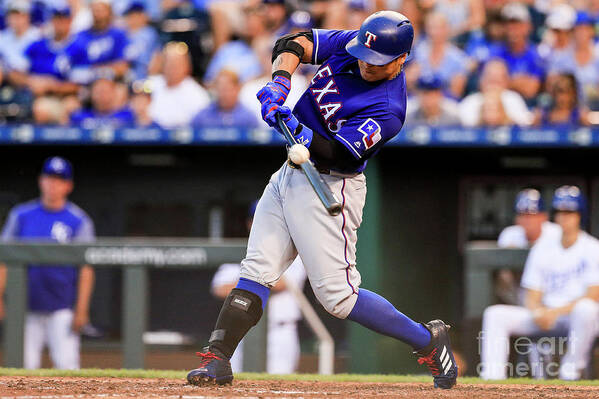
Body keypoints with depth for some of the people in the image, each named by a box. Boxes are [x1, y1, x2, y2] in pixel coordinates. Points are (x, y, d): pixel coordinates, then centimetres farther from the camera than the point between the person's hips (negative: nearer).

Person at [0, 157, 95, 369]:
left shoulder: (79, 221, -1)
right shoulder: (21, 215, 7)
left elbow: (86, 268, -3)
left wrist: (81, 310, -10)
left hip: (61, 308, -3)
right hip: (27, 308, 3)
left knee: (66, 363, -11)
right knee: (25, 365, 2)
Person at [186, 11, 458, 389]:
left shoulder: (388, 109, -22)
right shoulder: (351, 45, -1)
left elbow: (339, 156, -26)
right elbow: (293, 44, 6)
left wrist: (299, 131, -38)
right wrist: (280, 82, -12)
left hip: (328, 188, -7)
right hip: (289, 174, 7)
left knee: (338, 295, -9)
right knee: (256, 271, 0)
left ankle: (428, 340, 5)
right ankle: (217, 359, -3)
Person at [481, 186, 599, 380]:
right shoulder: (542, 248, 13)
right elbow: (532, 297, 11)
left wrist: (557, 312, -20)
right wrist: (538, 313, -13)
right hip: (546, 315, 5)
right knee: (495, 314, -13)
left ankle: (571, 368, -25)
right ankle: (493, 376, -26)